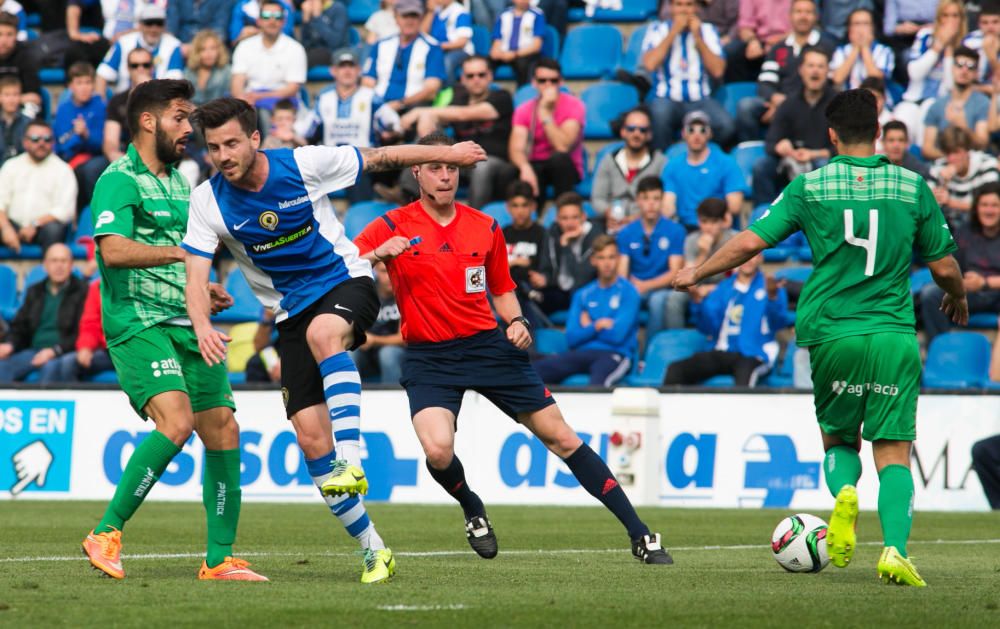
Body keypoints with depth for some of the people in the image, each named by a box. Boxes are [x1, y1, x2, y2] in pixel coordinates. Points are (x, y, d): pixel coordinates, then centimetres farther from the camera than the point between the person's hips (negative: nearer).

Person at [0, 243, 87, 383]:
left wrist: (55, 350, -19)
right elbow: (19, 327, 20)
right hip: (34, 350, 5)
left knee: (50, 367, -39)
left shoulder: (82, 291, 2)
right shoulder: (34, 291, 20)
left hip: (63, 354, -4)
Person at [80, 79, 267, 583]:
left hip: (187, 326, 9)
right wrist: (185, 252, -26)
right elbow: (114, 250, -24)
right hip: (138, 326, -9)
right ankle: (106, 534, -14)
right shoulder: (119, 181, -8)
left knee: (223, 431, 3)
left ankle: (219, 559, 11)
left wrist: (204, 289, 16)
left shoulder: (179, 182, 20)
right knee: (176, 422, -25)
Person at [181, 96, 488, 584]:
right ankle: (373, 550, 4)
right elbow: (195, 275, -15)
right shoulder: (209, 201, -10)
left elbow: (380, 158, 0)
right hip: (293, 314, 3)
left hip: (346, 282, -3)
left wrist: (448, 153, 8)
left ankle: (351, 464, -46)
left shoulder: (303, 164, -14)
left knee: (323, 331, -40)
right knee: (310, 438, -8)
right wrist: (202, 327, -35)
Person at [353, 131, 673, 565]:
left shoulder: (485, 227, 8)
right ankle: (472, 510, 10)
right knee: (437, 449, -26)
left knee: (559, 435, -1)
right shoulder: (392, 227, -2)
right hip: (428, 358, -2)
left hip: (488, 346, 2)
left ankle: (639, 534, 5)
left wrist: (516, 322, 0)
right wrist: (376, 255, -28)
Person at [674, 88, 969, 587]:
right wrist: (958, 299, 31)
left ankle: (844, 492, -12)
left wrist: (696, 273, 16)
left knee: (838, 437, 20)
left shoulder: (809, 187, 1)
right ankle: (895, 550, -20)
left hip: (831, 334, 0)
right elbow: (944, 267, 8)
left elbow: (750, 242, 0)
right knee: (894, 451, 0)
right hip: (894, 334, 0)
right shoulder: (912, 187, 3)